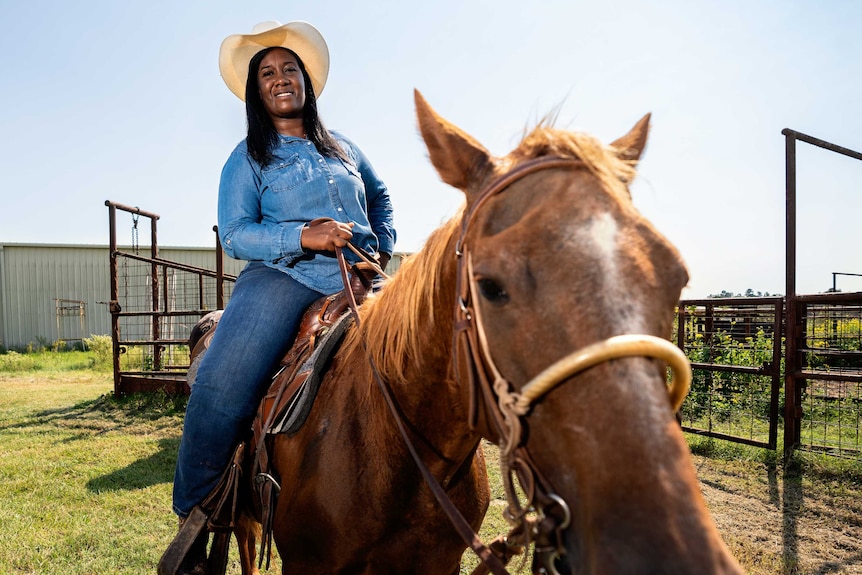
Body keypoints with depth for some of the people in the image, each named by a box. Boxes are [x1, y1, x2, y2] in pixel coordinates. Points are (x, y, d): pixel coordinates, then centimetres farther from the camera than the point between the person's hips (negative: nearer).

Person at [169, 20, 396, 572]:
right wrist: (302, 237, -15)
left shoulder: (343, 147, 23)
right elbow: (234, 234, 1)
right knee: (220, 386, -26)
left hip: (357, 282, 4)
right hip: (283, 277, -3)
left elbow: (380, 195, 40)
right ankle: (193, 517, -4)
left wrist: (384, 246, 22)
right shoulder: (249, 157, 12)